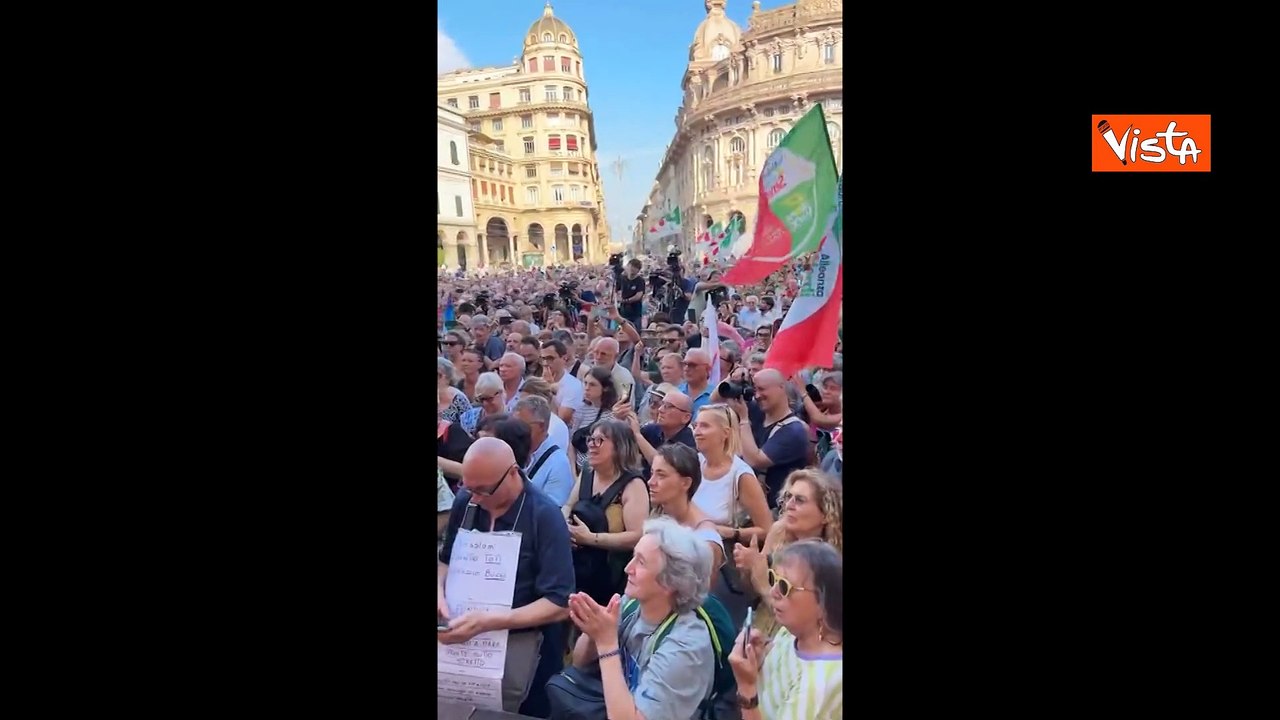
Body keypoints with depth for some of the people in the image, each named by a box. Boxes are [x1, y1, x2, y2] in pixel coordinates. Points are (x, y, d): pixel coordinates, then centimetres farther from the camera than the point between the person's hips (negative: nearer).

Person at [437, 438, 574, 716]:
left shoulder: (545, 516, -19)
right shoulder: (465, 501, -4)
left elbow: (559, 603, -20)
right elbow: (446, 559, 13)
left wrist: (487, 622, -29)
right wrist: (439, 590, -10)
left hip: (520, 637, -4)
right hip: (463, 630, 5)